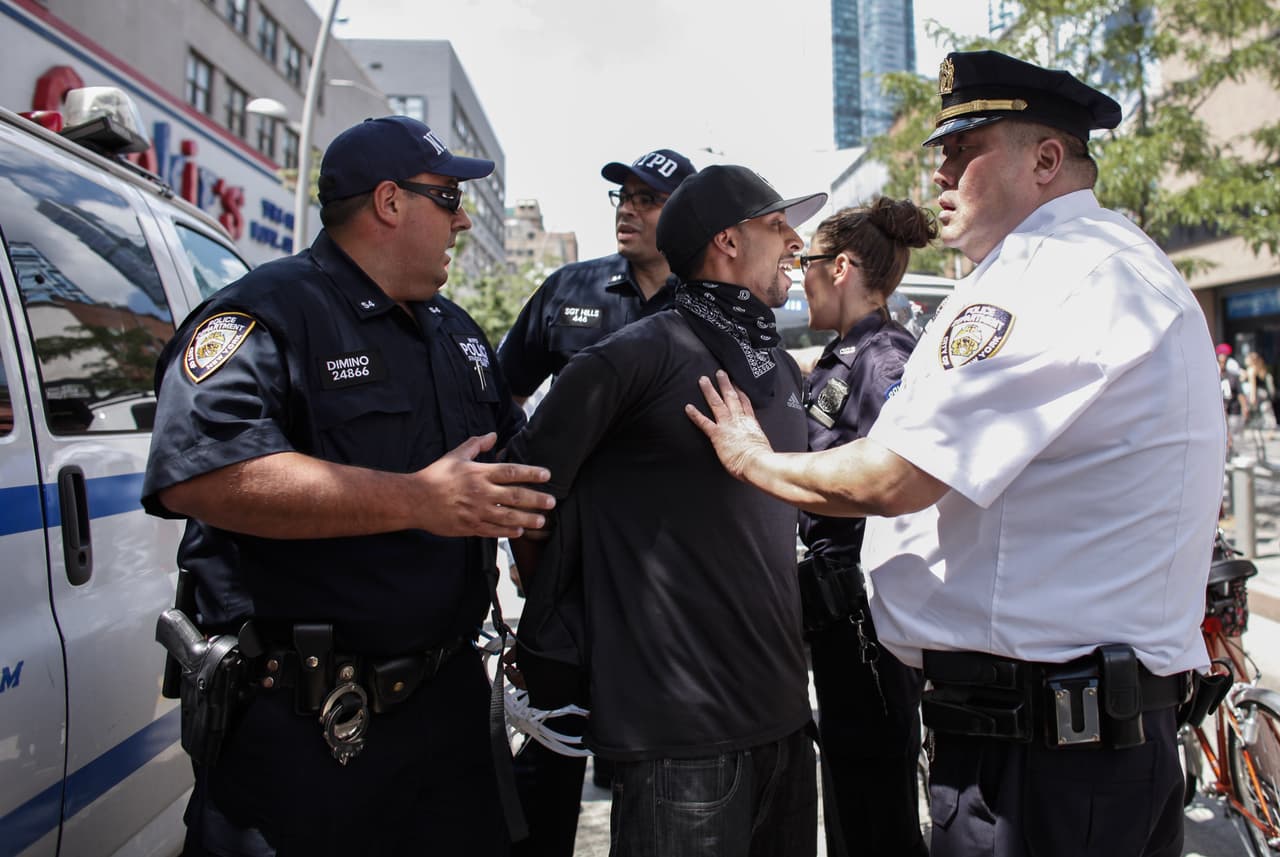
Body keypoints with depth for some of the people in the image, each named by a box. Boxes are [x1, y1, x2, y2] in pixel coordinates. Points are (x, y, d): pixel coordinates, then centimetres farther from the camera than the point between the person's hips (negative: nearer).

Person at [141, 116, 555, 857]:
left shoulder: (456, 332, 14)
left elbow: (518, 471, 23)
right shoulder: (264, 316, -13)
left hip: (450, 696, 7)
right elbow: (196, 474, -29)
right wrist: (415, 500, -30)